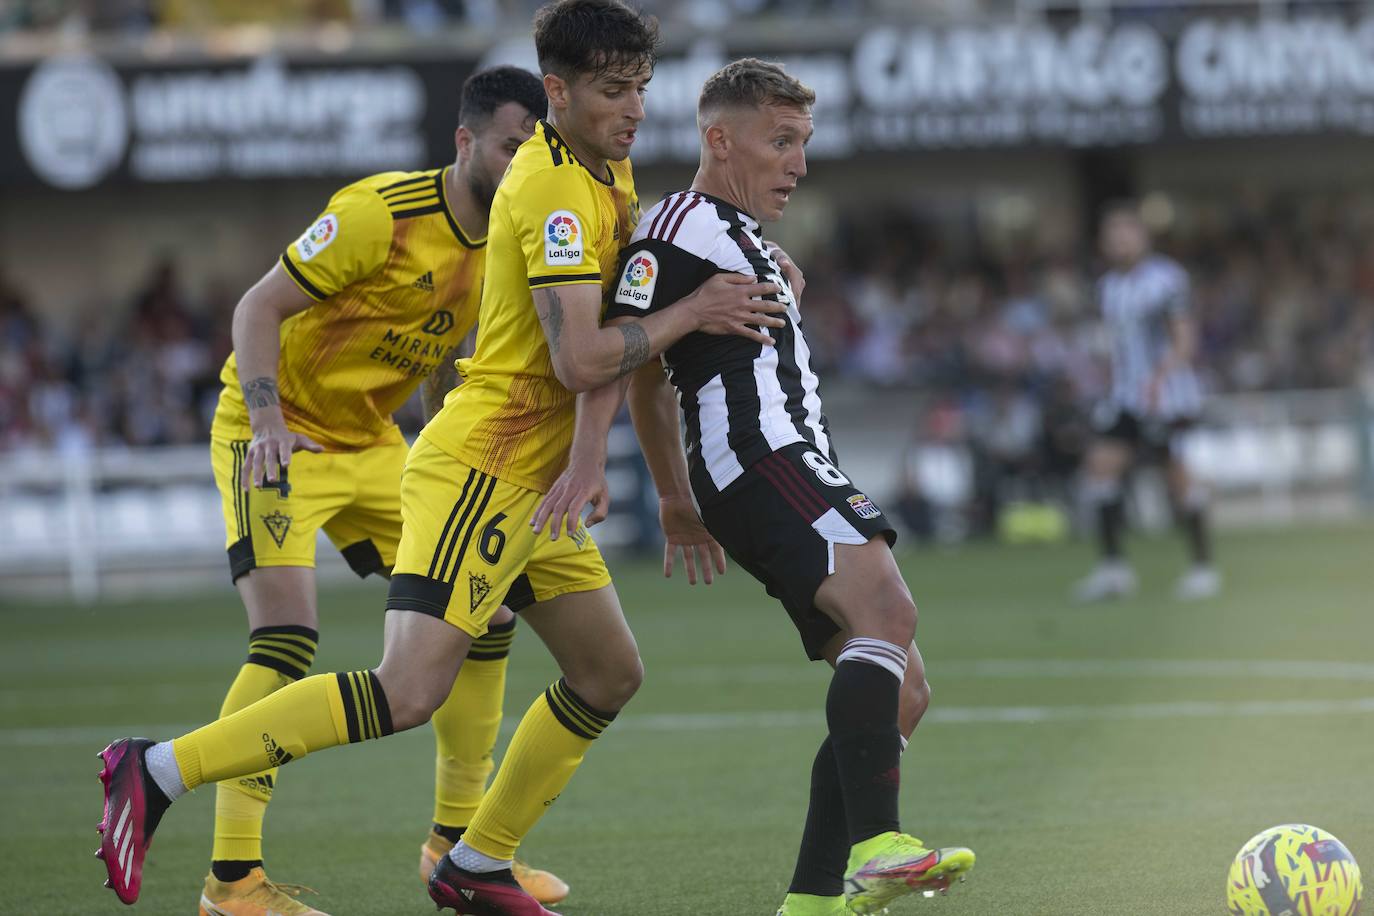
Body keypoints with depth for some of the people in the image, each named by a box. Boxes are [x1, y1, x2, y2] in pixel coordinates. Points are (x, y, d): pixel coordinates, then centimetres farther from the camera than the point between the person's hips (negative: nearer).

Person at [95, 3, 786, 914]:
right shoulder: (555, 190, -18)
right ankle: (159, 771, -16)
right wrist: (693, 312, -19)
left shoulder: (606, 173, 11)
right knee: (410, 690, -20)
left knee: (610, 674, 13)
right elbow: (580, 360, -25)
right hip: (483, 466, -10)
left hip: (532, 480, 10)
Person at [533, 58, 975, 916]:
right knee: (888, 609, -30)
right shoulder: (681, 226, -2)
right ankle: (877, 845, -43)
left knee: (902, 692, 4)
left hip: (798, 470, 10)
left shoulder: (743, 237, 29)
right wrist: (588, 458, -25)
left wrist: (675, 496, 38)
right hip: (757, 460, -10)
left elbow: (652, 378, 35)